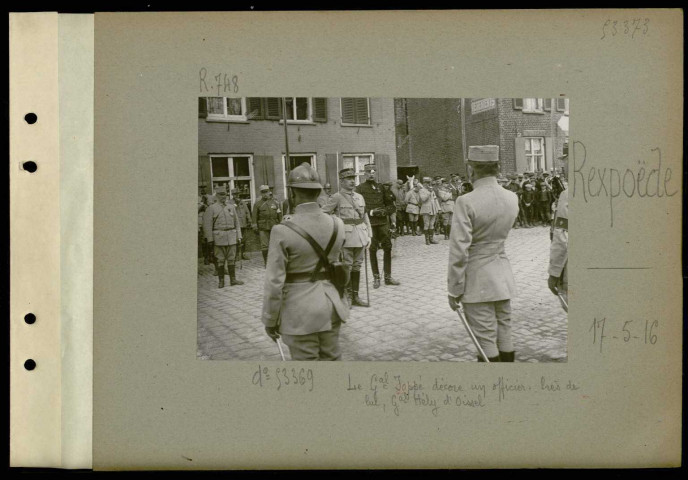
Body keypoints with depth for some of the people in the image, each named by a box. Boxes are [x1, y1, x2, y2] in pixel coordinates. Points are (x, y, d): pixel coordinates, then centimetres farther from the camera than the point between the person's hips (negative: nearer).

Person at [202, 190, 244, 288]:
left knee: (231, 259, 7)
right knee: (220, 260, 1)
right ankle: (221, 281, 8)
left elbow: (236, 222, 15)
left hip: (231, 237, 3)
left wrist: (239, 236, 8)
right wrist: (210, 239, -9)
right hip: (219, 237, -3)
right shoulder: (211, 208, 0)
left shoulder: (231, 207, 12)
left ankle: (233, 279, 14)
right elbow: (207, 225, -4)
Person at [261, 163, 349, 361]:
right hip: (330, 304, 5)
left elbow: (274, 283, -14)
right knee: (332, 360, 17)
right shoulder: (337, 224, -2)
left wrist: (269, 320, -3)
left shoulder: (283, 231, -17)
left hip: (299, 310, -5)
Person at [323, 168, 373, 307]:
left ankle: (355, 296, 19)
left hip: (360, 236, 6)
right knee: (346, 267, -2)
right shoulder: (336, 198, -5)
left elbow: (365, 217, 17)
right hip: (346, 237, -6)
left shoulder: (359, 197, 13)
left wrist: (369, 235, 12)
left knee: (357, 266, 11)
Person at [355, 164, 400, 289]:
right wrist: (371, 212, -14)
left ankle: (388, 276, 12)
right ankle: (376, 277, 11)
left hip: (383, 222, 3)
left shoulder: (381, 187, 13)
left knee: (388, 248, 3)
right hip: (369, 223, -3)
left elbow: (392, 206, 15)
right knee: (372, 250, 2)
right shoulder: (360, 188, 2)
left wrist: (385, 211, -5)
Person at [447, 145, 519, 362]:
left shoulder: (466, 202, -19)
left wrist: (454, 289, -11)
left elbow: (459, 251, -19)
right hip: (503, 277, 6)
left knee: (485, 339, 1)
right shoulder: (512, 198, 0)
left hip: (477, 280, -6)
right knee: (504, 332, 15)